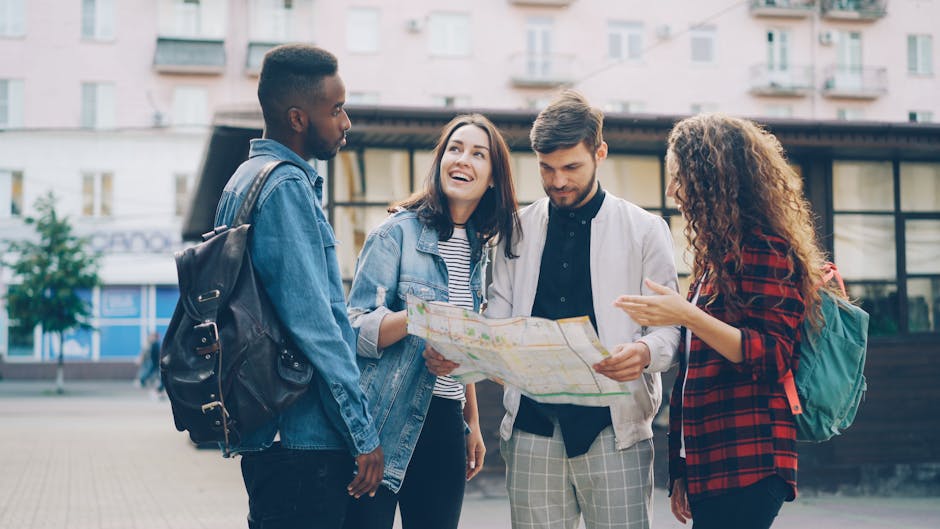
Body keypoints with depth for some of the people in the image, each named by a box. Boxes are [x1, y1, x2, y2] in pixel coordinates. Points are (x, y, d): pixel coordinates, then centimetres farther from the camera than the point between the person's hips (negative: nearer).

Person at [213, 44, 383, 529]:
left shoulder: (244, 180, 16)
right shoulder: (287, 186, -15)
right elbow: (313, 325, -20)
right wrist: (364, 434, -15)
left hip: (263, 434, 10)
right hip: (303, 436, -10)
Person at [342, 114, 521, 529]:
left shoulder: (476, 249, 13)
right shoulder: (398, 232, -6)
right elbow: (357, 329, -11)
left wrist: (473, 423, 21)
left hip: (445, 421, 6)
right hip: (387, 422, -6)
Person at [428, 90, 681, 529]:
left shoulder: (644, 230, 5)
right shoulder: (519, 231, 13)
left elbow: (669, 325, 1)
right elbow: (497, 323, 11)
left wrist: (645, 352, -21)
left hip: (614, 426, -2)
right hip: (533, 425, 2)